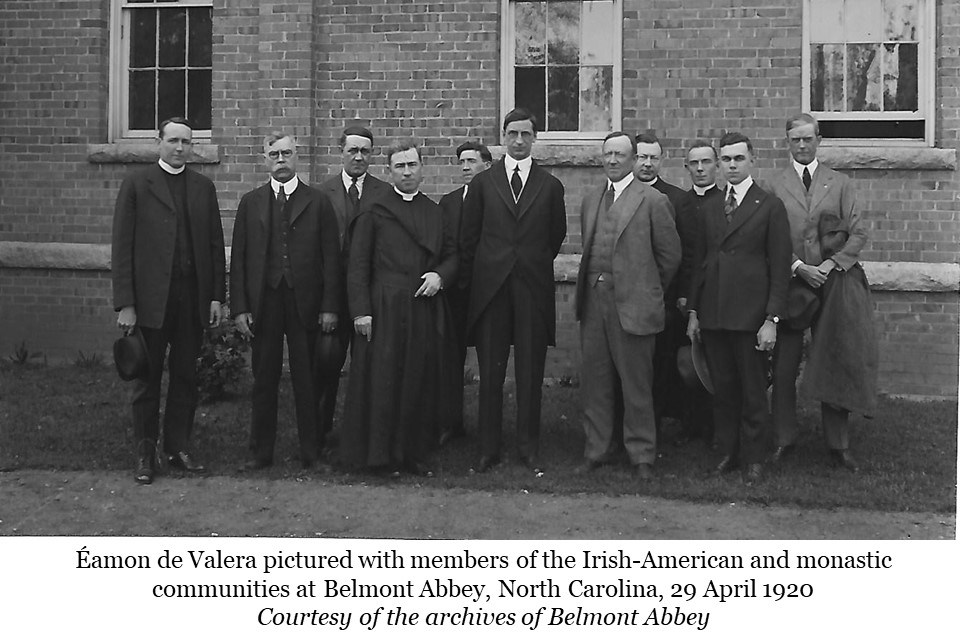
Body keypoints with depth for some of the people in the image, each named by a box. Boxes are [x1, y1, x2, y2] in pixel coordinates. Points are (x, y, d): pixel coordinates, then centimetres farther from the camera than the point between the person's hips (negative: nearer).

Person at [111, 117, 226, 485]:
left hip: (194, 297, 3)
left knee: (186, 377, 8)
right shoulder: (136, 185, 1)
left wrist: (217, 296, 3)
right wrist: (125, 303, -9)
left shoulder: (204, 187, 11)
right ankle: (145, 454, 17)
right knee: (147, 378, 6)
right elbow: (122, 247, -3)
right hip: (151, 298, -3)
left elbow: (216, 244, 10)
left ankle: (178, 447, 20)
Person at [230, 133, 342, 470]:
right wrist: (240, 308, -2)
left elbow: (331, 258, 1)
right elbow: (238, 258, 6)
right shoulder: (250, 202, 9)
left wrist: (330, 306, -6)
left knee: (306, 379, 4)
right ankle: (261, 451, 18)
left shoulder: (318, 202, 4)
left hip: (305, 303, -1)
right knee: (263, 379, 7)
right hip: (263, 301, 2)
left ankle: (310, 452, 14)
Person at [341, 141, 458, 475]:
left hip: (426, 309, 4)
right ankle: (381, 453, 10)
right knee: (383, 380, -1)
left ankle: (415, 453, 16)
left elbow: (452, 255, 18)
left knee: (422, 381, 6)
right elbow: (357, 264, -2)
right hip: (384, 307, -4)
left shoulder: (435, 212, 14)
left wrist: (440, 275, -4)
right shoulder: (373, 211, 1)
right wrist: (361, 310, -10)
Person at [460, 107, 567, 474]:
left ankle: (529, 449, 14)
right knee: (490, 373, 4)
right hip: (490, 289, 0)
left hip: (533, 289, 0)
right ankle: (488, 448, 13)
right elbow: (468, 237, 9)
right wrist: (476, 278, 8)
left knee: (530, 374, 4)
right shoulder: (482, 183, 7)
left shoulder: (550, 187, 7)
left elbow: (556, 236, 13)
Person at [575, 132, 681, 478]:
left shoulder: (653, 201, -4)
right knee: (594, 380, 11)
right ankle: (595, 450, 22)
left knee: (636, 384, 2)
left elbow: (670, 254, -1)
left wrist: (649, 290, 5)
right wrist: (589, 286, 14)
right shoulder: (591, 200, 14)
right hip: (593, 300, 5)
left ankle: (641, 456, 14)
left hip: (632, 304, -5)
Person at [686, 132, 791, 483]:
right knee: (722, 389, 10)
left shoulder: (770, 206, -2)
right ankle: (728, 452, 21)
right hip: (713, 315, 4)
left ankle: (753, 458, 15)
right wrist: (693, 311, 10)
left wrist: (772, 319, -11)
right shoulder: (711, 209, 14)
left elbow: (780, 267, -5)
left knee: (753, 392, 3)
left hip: (750, 315, -4)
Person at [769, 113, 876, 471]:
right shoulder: (775, 188, 4)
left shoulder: (840, 184, 8)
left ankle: (838, 445, 12)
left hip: (833, 282, 1)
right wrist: (798, 266, -12)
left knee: (834, 366, 4)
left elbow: (858, 233, 4)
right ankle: (784, 439, 14)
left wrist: (831, 264, -9)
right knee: (783, 369, 2)